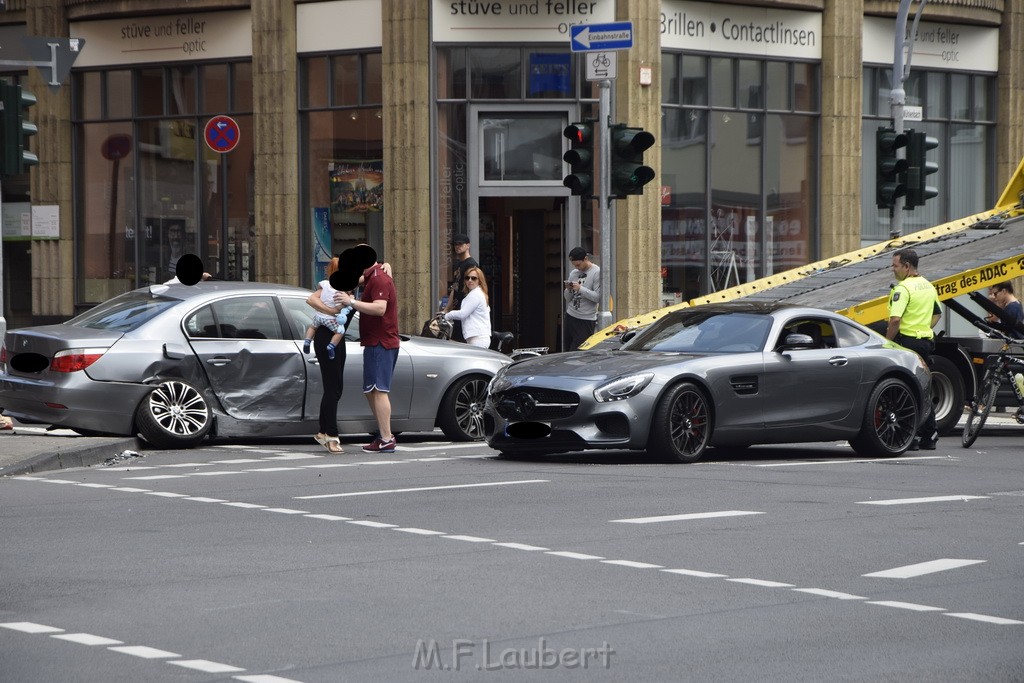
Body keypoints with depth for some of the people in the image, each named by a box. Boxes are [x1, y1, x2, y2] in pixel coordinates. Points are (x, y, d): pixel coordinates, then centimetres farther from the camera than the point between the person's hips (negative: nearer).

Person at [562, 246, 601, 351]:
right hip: (570, 316, 7)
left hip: (586, 320, -7)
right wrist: (568, 290, -5)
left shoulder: (597, 272, -7)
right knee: (568, 349, 5)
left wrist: (580, 288, -18)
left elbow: (598, 297, -15)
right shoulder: (573, 273, 13)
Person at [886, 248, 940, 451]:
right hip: (926, 341, 8)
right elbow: (937, 314, 26)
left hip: (907, 341, -8)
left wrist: (887, 343, -15)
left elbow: (895, 320, -23)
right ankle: (929, 436, 16)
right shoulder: (929, 286, 13)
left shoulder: (903, 288, -15)